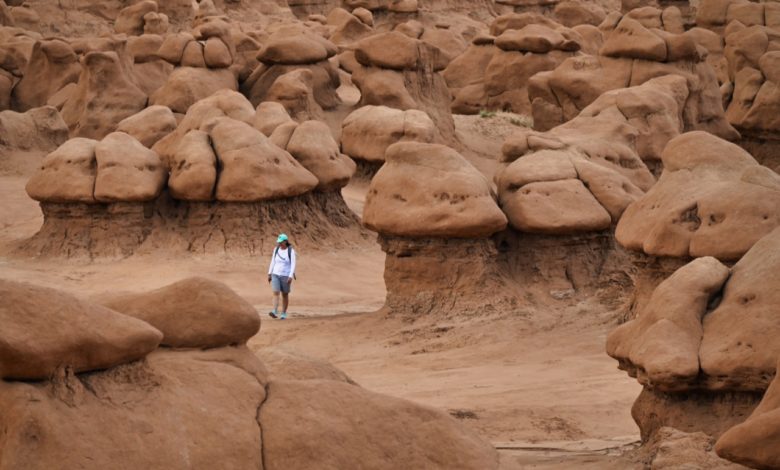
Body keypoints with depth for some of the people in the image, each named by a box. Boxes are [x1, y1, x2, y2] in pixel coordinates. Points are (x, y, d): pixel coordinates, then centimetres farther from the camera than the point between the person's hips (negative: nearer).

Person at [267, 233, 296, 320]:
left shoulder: (291, 251, -9)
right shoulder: (276, 249, 3)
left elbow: (293, 264, -13)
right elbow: (273, 262, 9)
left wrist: (291, 276, -22)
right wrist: (269, 274, 8)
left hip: (286, 276, -3)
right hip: (276, 275, 3)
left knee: (285, 295, 5)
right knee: (276, 293, -13)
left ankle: (284, 314, 16)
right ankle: (275, 312, -24)